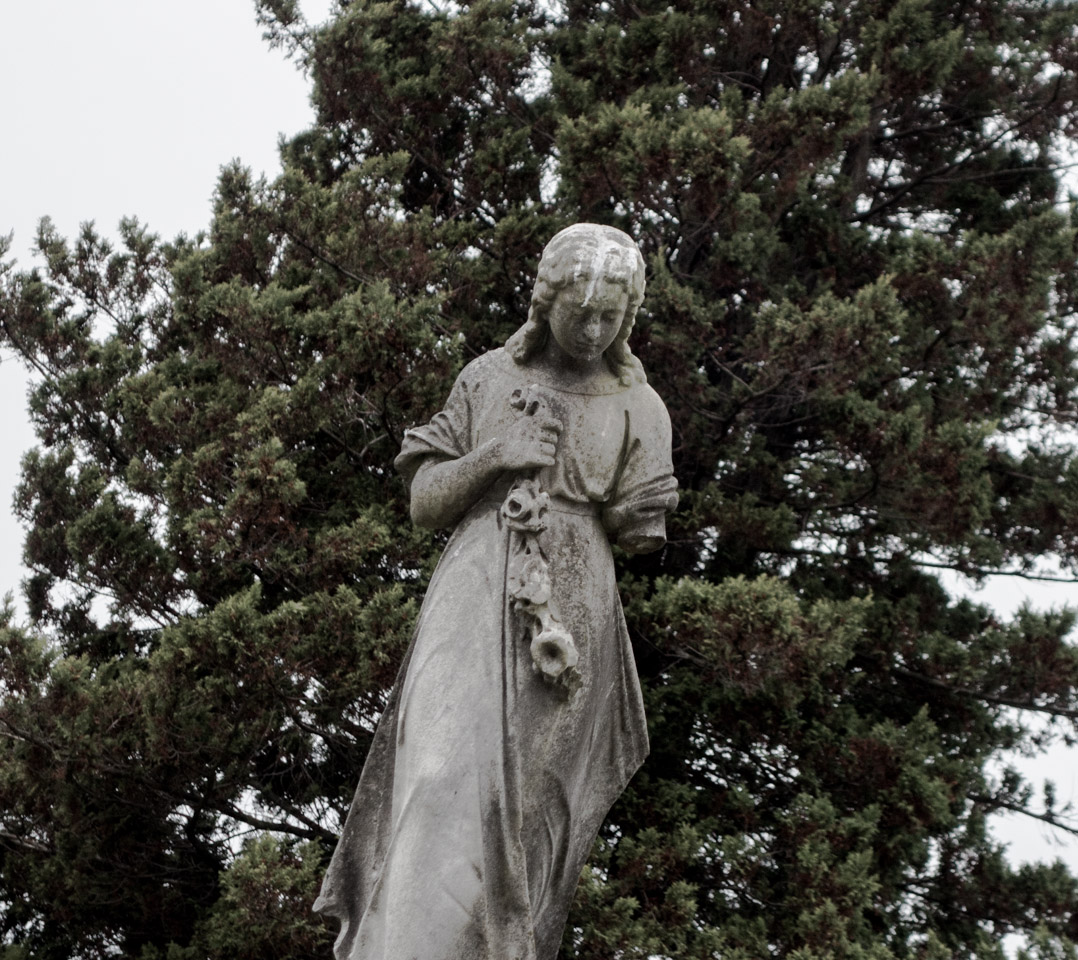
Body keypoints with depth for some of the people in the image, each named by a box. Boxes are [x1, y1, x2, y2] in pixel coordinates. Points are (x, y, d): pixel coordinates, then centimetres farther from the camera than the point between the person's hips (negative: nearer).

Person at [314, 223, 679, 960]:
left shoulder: (639, 408, 10)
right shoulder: (488, 379, 12)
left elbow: (637, 535, 8)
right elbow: (425, 501, 10)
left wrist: (644, 511, -11)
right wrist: (492, 457, -5)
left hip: (569, 621, 1)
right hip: (473, 602, 0)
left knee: (525, 816, -2)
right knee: (444, 782, -20)